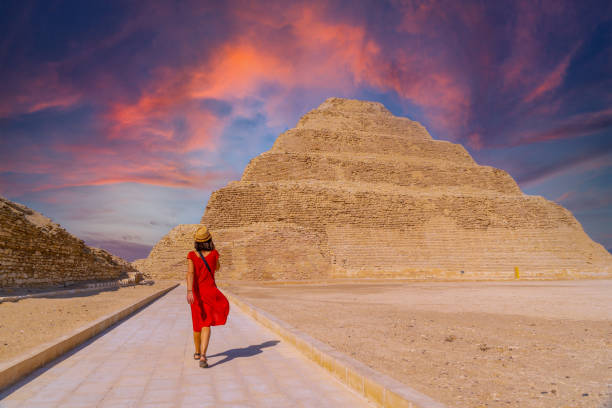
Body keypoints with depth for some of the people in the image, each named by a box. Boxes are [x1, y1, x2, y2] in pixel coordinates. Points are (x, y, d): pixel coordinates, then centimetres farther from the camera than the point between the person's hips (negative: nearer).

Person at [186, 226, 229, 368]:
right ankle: (203, 356, -26)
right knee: (206, 325, -6)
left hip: (196, 292, 3)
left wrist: (189, 291, -33)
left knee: (198, 322, 22)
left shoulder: (191, 255, -6)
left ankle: (197, 352, 37)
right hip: (210, 292, -2)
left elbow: (190, 272, -22)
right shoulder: (213, 253, -7)